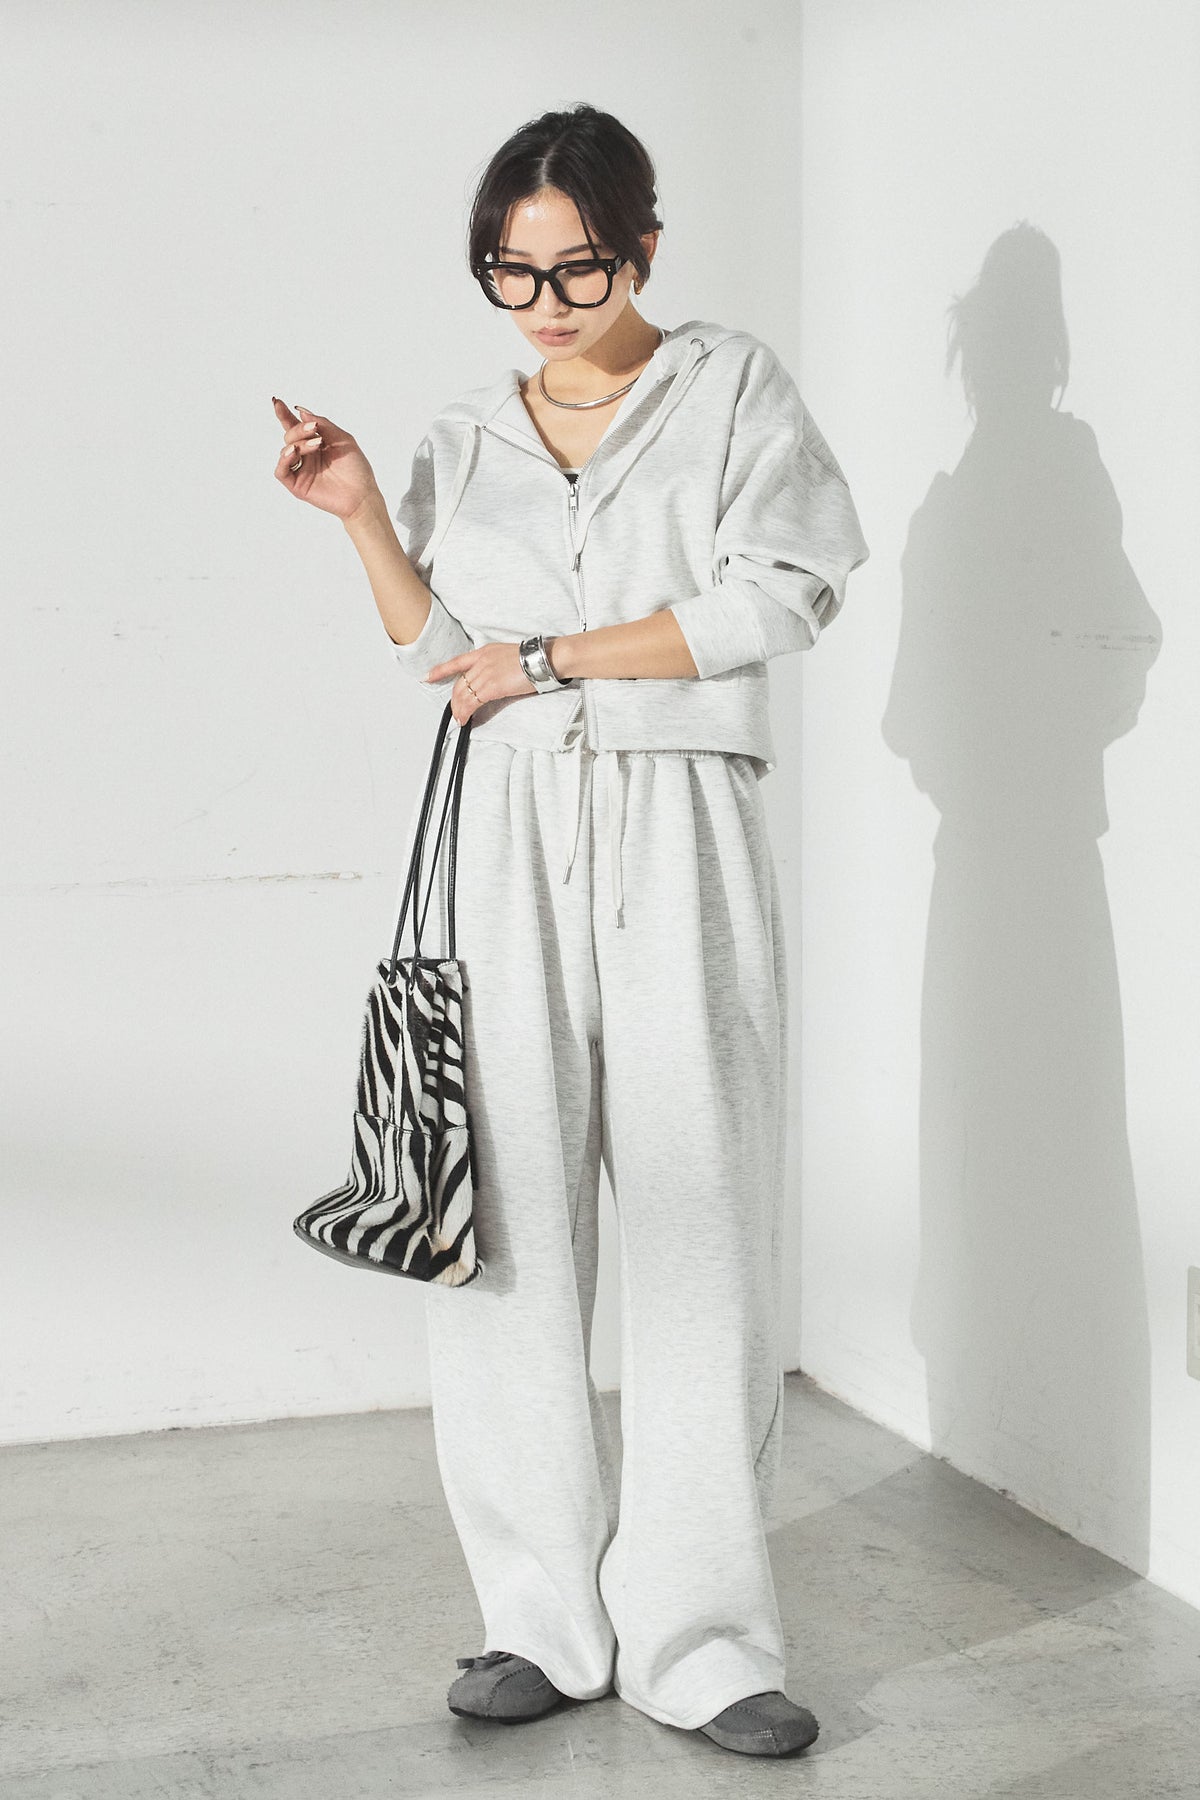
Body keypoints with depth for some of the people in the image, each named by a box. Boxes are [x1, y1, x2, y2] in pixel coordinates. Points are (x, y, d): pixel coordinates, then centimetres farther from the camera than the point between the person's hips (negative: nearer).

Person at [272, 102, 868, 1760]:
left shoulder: (734, 391, 7)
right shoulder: (466, 442, 18)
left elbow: (776, 597, -6)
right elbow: (444, 659, 17)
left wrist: (550, 656, -5)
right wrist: (364, 515, 4)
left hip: (679, 833, -3)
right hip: (508, 840, 3)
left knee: (698, 1221, -5)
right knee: (505, 1215, -2)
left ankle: (699, 1639, 2)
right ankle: (548, 1617, 8)